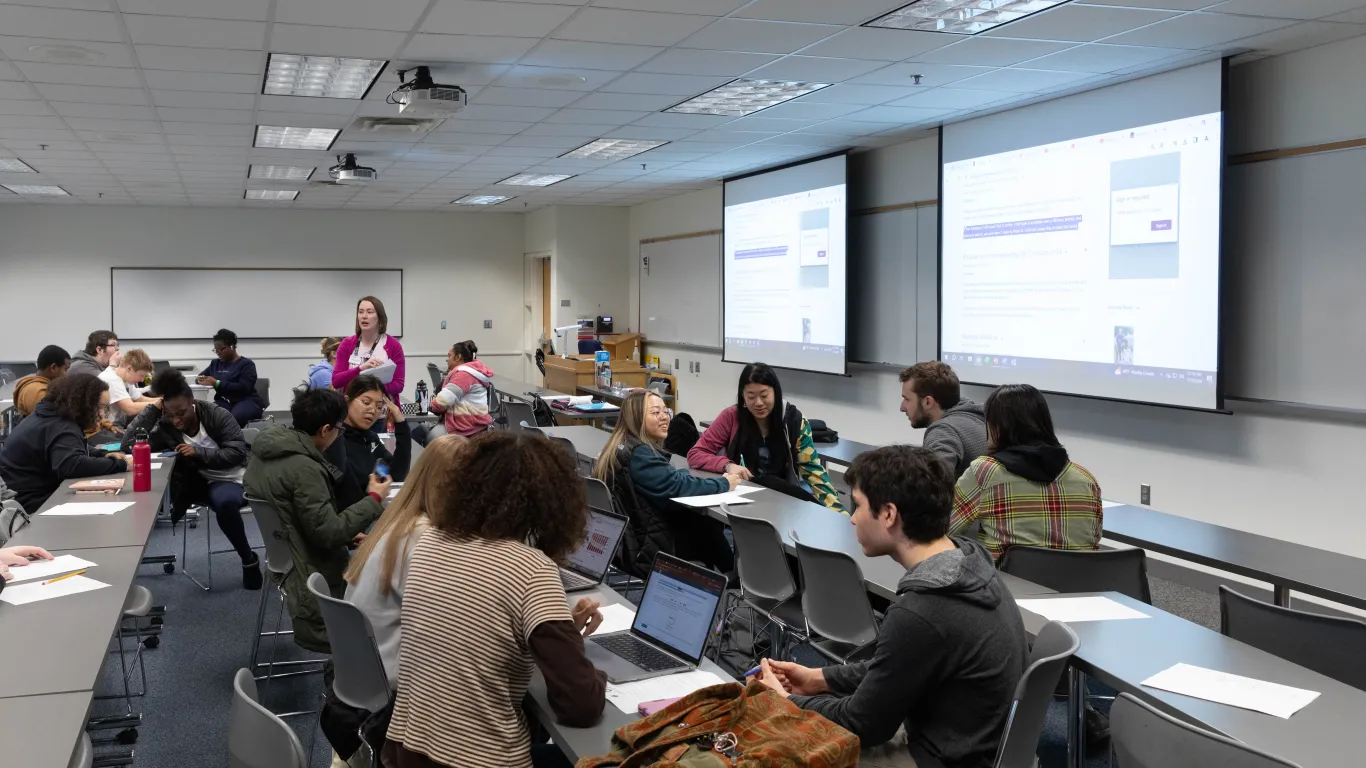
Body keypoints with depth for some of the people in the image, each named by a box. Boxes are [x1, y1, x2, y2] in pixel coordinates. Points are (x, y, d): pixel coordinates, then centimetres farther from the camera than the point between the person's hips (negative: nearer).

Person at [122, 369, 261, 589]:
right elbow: (129, 444, -14)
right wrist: (152, 408, -13)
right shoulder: (166, 428, -3)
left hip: (229, 479, -3)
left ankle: (249, 560, -14)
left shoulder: (217, 415, -9)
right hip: (198, 483, 3)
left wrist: (198, 452, -24)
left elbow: (237, 453, -14)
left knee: (225, 502, -38)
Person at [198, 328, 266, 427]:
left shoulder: (246, 364, 1)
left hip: (247, 401, -4)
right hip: (224, 402, 5)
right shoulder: (215, 364, 22)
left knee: (233, 418, -41)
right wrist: (202, 380, -5)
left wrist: (216, 383, -20)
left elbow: (244, 388, -13)